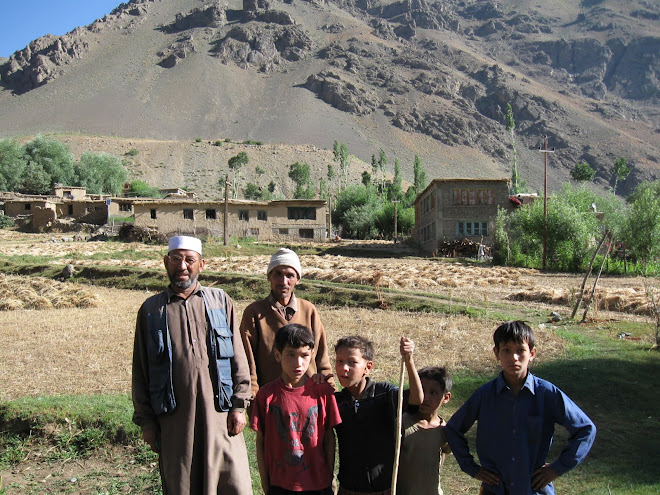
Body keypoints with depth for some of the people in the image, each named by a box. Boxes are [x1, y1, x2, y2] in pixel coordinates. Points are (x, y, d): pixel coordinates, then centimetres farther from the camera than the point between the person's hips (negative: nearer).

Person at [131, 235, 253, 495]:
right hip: (174, 419, 0)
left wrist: (239, 405, 0)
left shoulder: (220, 301, 8)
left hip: (219, 414, 0)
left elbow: (239, 358, 7)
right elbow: (140, 370, 8)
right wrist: (145, 420, 4)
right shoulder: (151, 309, 7)